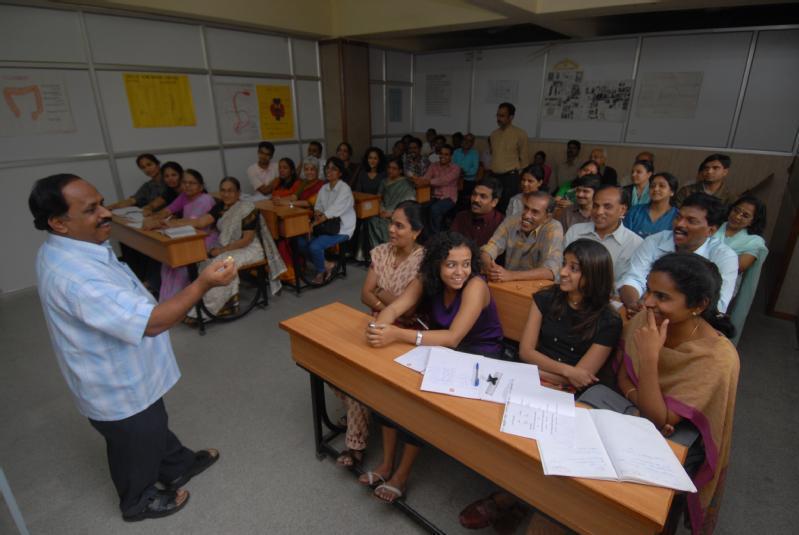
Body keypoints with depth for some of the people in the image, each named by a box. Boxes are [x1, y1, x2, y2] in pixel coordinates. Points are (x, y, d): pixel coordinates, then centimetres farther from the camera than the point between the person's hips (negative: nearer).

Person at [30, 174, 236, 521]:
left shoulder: (67, 250, -3)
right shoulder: (76, 276, -38)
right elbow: (150, 323, -40)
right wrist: (202, 285, -40)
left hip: (124, 374, 9)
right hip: (119, 387, -9)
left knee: (154, 426, 29)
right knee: (135, 445, 18)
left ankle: (177, 467, 53)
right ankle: (139, 502, 45)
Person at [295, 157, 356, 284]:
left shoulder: (344, 189, -15)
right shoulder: (324, 188, 8)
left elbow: (331, 213, -22)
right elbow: (318, 207, 10)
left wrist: (313, 224, -25)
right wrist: (317, 213, -15)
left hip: (342, 229, -7)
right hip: (327, 226, 7)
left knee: (315, 246, -26)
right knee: (301, 242, -11)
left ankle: (321, 271, 4)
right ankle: (326, 265, 4)